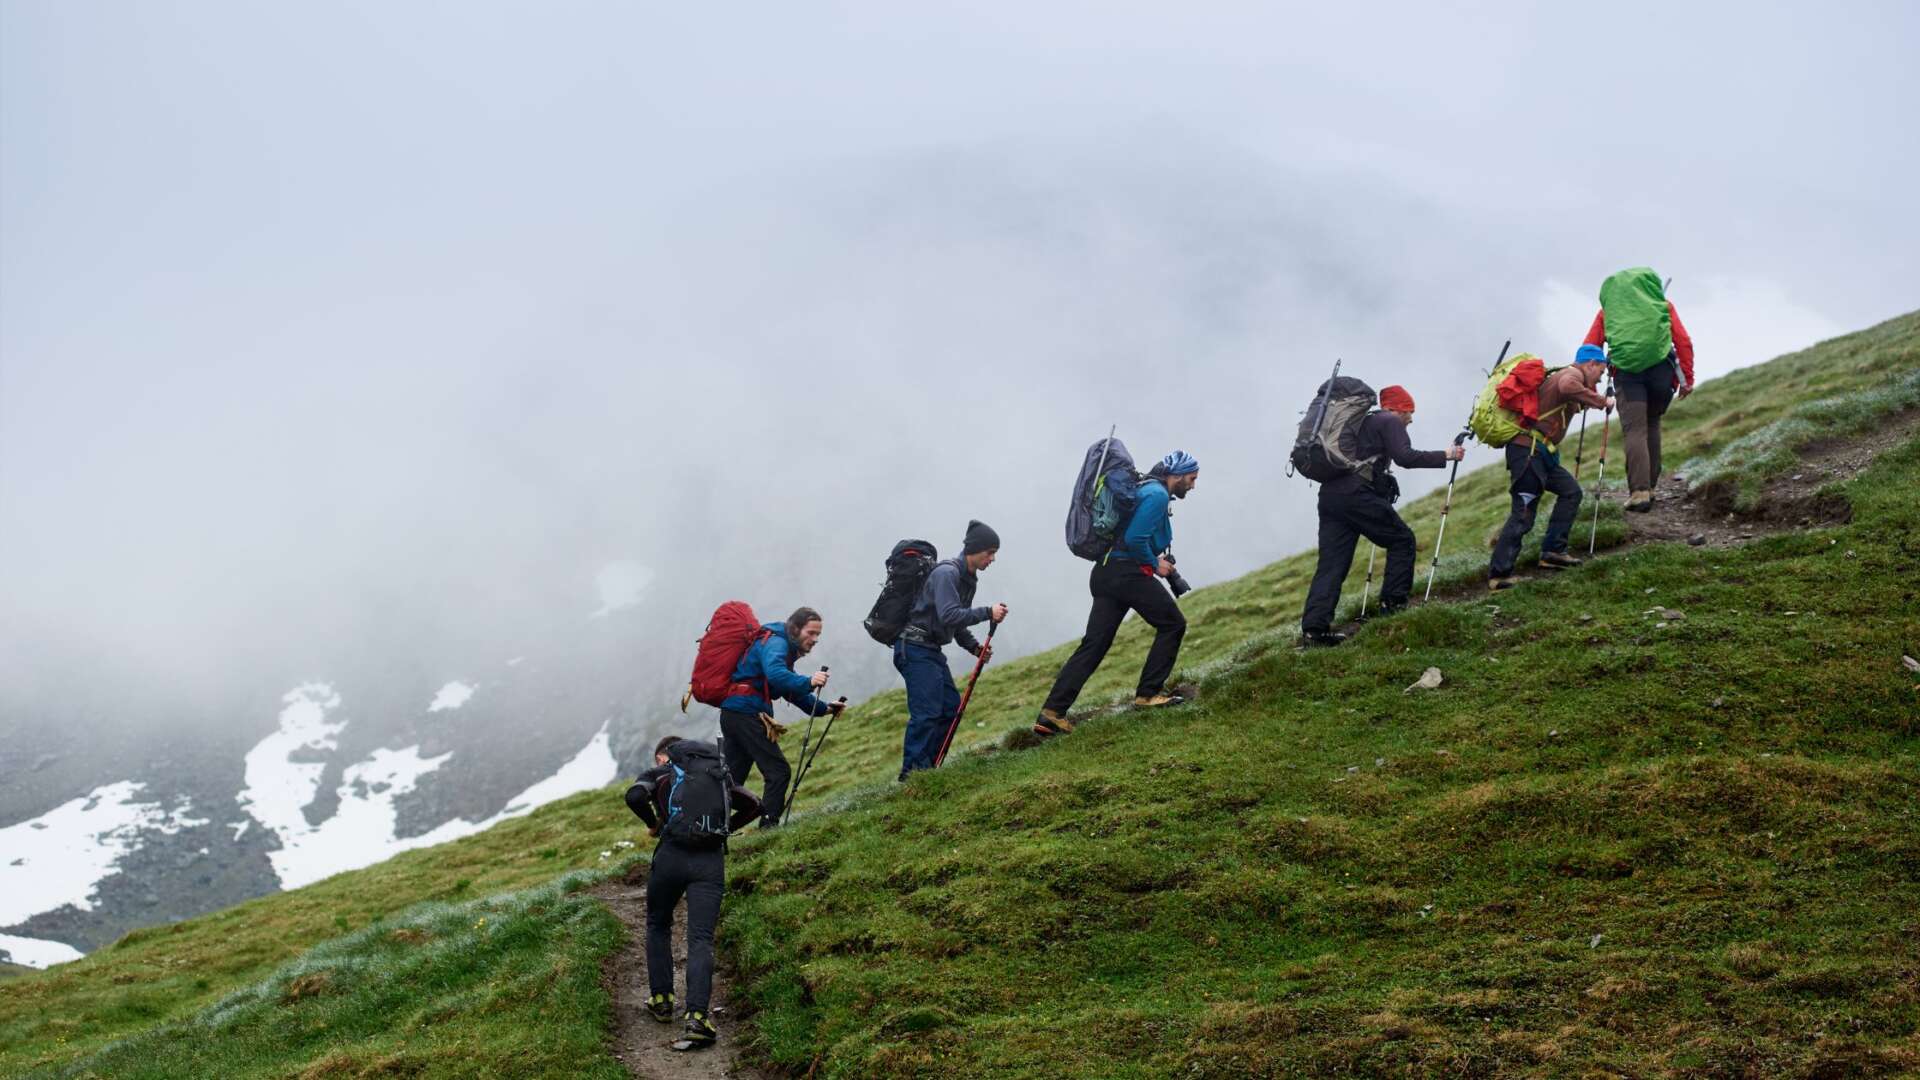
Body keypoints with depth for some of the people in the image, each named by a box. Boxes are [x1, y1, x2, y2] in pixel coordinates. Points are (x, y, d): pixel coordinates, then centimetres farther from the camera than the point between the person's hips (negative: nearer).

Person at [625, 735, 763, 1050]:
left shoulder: (656, 774, 15)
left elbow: (634, 796, -7)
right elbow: (752, 804, 20)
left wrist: (653, 823, 10)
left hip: (672, 855, -1)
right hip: (711, 860, 1)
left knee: (658, 927, 23)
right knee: (700, 939, -4)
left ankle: (661, 1000, 22)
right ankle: (697, 1015, -20)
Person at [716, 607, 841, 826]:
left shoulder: (782, 646, 22)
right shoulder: (775, 643, -10)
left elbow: (792, 690, 24)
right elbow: (775, 675, -31)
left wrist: (823, 708, 15)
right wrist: (808, 682, -41)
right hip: (747, 714, -10)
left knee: (734, 776, 15)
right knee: (778, 771, -10)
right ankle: (769, 825, -12)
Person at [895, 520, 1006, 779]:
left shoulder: (969, 578, 15)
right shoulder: (946, 572, -17)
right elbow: (948, 615, -27)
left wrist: (974, 647, 7)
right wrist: (987, 613, -24)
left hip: (932, 650, 10)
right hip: (914, 648, -10)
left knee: (951, 707, 8)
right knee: (926, 711, -16)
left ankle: (928, 767, 14)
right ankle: (912, 772, -14)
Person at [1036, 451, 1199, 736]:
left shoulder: (1146, 490, 23)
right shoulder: (1158, 495, -9)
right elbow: (1134, 538, -19)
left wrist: (1156, 559, 15)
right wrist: (1155, 564, -6)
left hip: (1106, 573, 9)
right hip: (1129, 574, -9)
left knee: (1094, 645, 3)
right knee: (1172, 624, 7)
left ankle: (1051, 714, -5)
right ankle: (1149, 692, 8)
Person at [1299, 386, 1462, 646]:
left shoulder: (1363, 422, 31)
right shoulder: (1390, 422, 6)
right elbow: (1404, 457, -9)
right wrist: (1445, 456, -2)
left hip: (1329, 495, 8)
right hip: (1356, 495, -8)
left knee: (1331, 563, 1)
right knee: (1401, 539, 8)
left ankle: (1314, 627, -10)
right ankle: (1394, 602, 4)